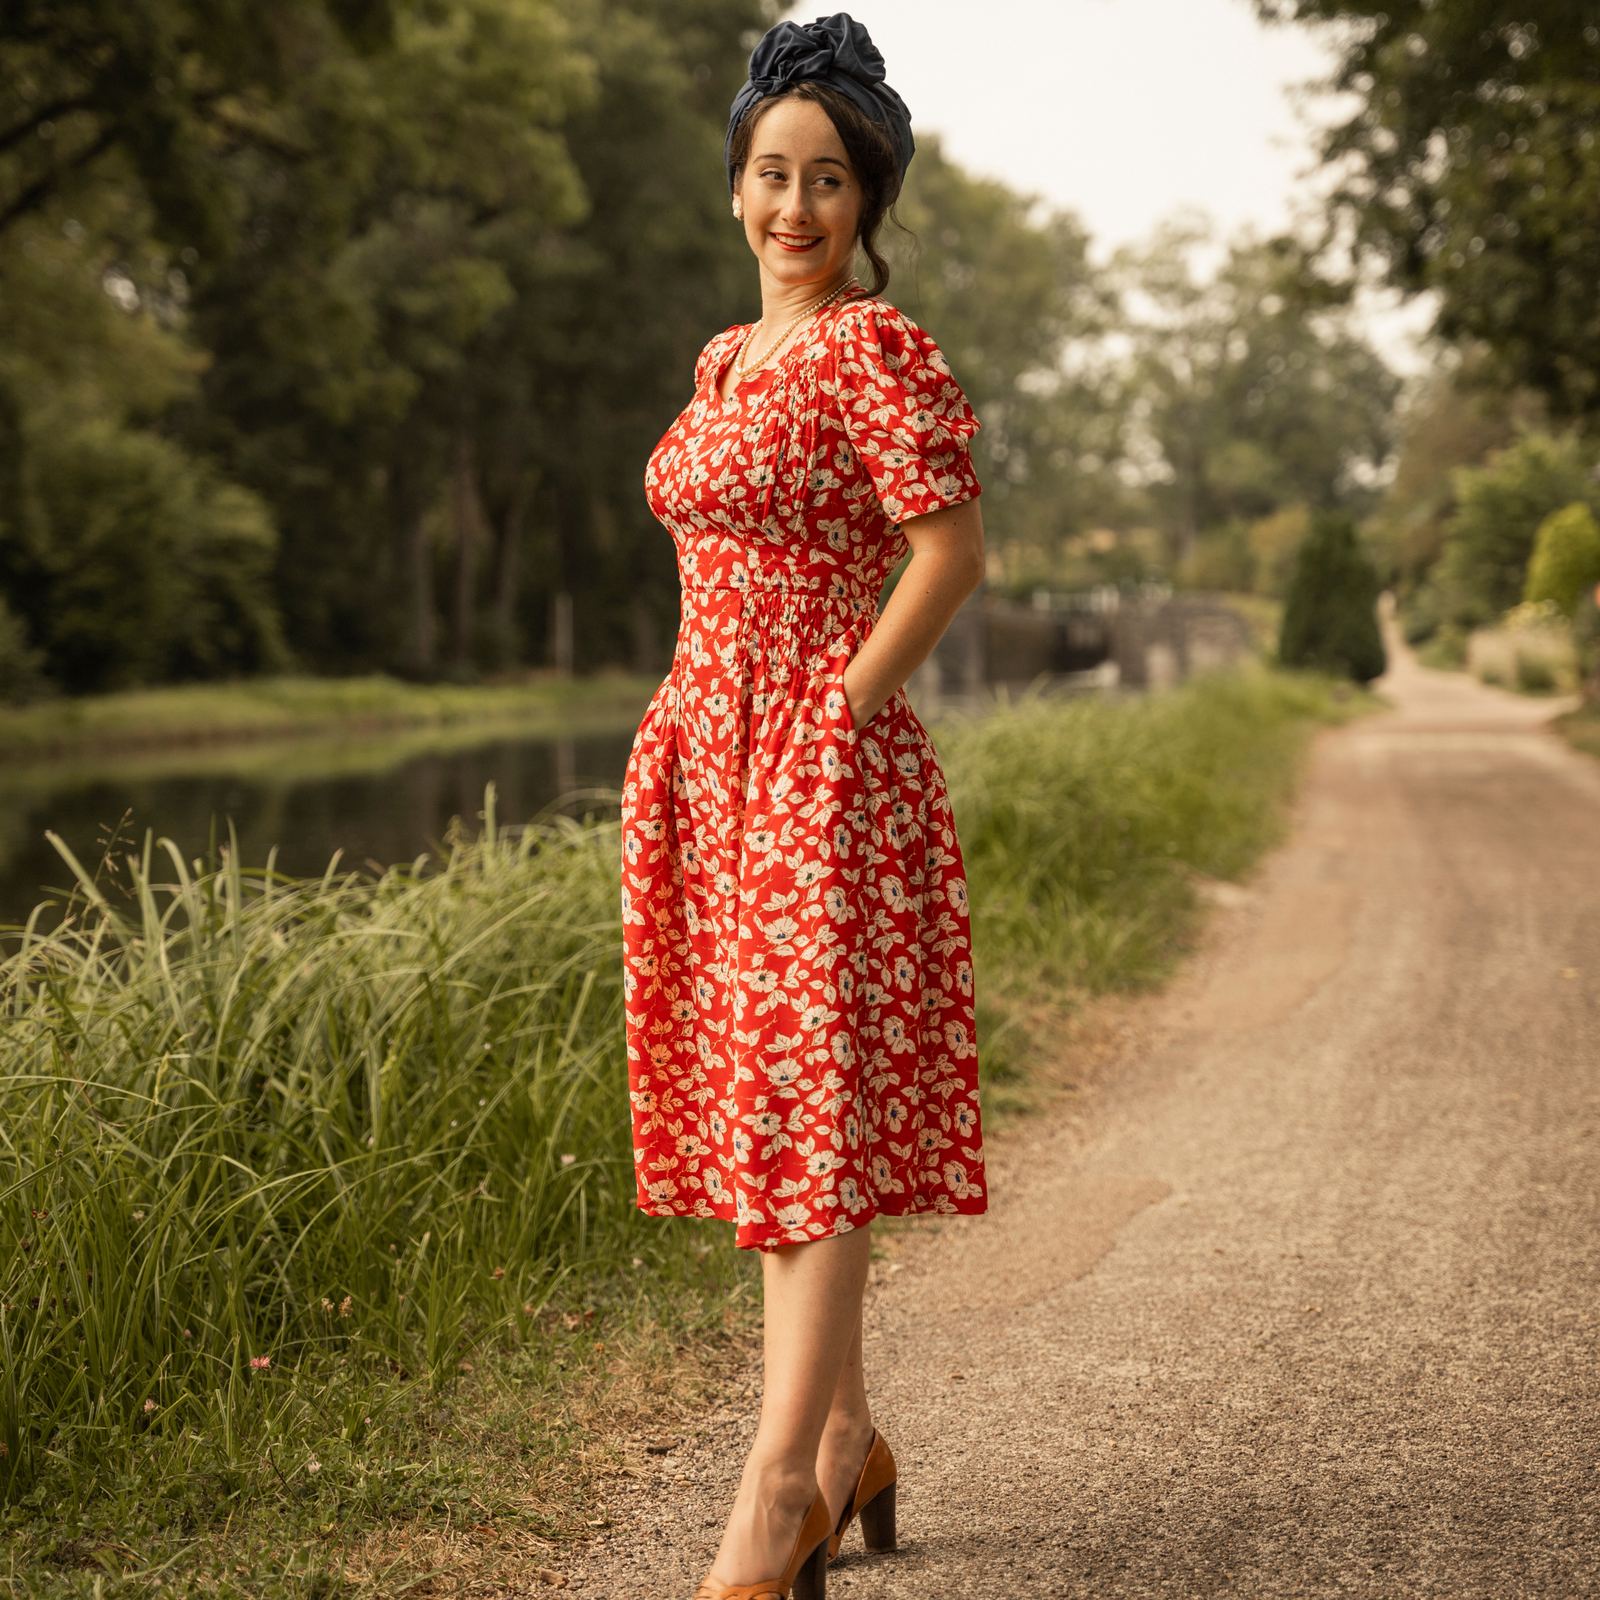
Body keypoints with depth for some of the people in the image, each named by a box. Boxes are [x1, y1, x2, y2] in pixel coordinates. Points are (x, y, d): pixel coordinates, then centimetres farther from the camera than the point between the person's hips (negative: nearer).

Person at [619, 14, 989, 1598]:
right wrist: (704, 743, 15)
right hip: (705, 761, 9)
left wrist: (826, 723, -15)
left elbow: (952, 550, -14)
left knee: (809, 1108, -10)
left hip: (818, 771, -8)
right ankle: (848, 1444, 22)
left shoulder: (877, 347, -8)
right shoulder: (726, 359, 17)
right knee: (760, 1103, 11)